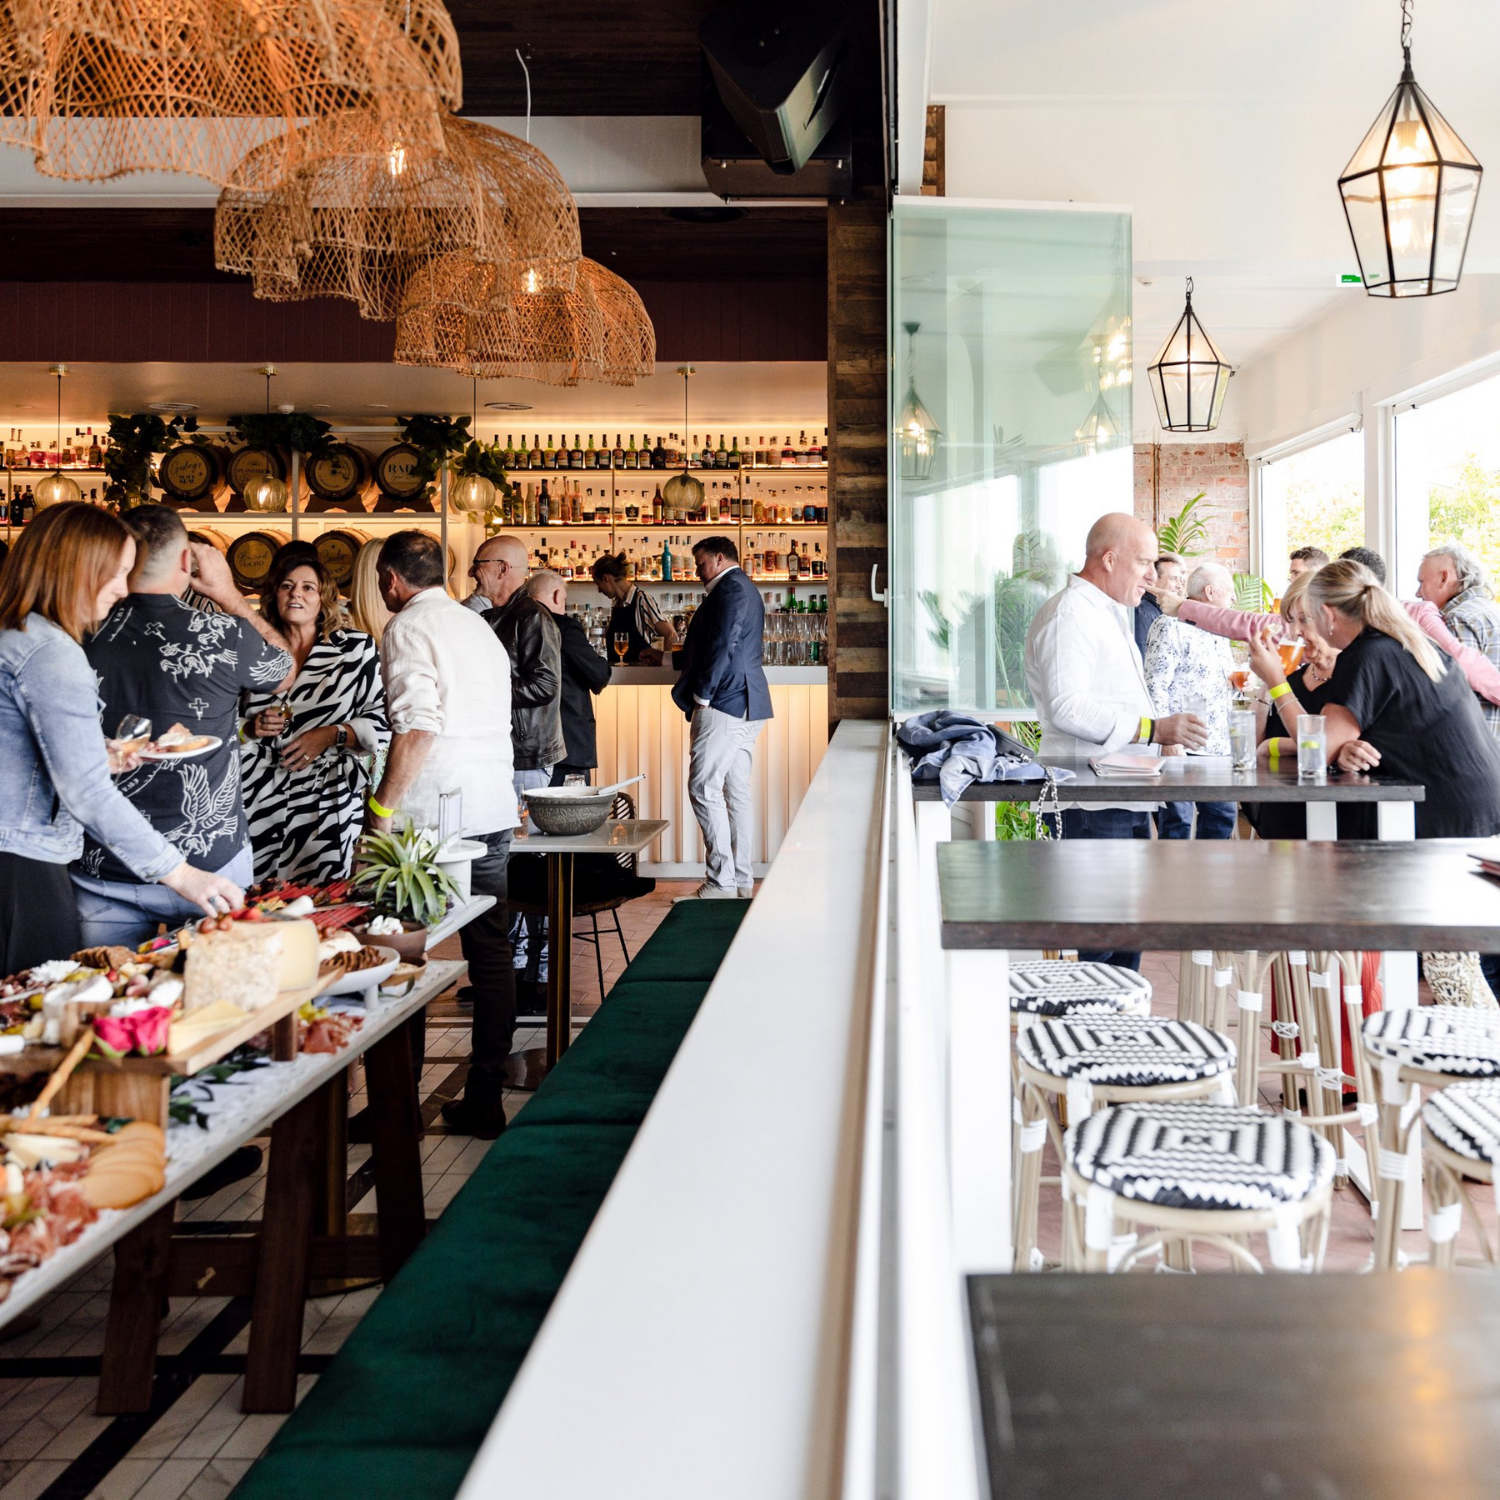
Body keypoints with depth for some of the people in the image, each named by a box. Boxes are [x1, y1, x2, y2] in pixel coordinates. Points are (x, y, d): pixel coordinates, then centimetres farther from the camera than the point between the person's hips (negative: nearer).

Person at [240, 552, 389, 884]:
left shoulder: (356, 649, 5)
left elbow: (383, 719, 1)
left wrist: (331, 735, -11)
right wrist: (252, 727, -1)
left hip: (327, 800, -2)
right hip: (260, 798, 2)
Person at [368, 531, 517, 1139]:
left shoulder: (408, 627, -6)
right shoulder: (479, 626, 18)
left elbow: (418, 725, -20)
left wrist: (382, 806, -16)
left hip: (430, 815, -7)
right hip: (494, 811, 7)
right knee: (490, 950, 10)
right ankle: (485, 1099, 16)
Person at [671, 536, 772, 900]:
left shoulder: (731, 587, -10)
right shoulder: (743, 589, 23)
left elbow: (723, 645, -18)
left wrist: (702, 695, -16)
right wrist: (674, 657, 28)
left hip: (724, 705, -11)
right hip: (744, 706, 11)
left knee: (704, 789, -11)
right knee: (736, 791, 10)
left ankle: (721, 882, -12)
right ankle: (742, 879, 12)